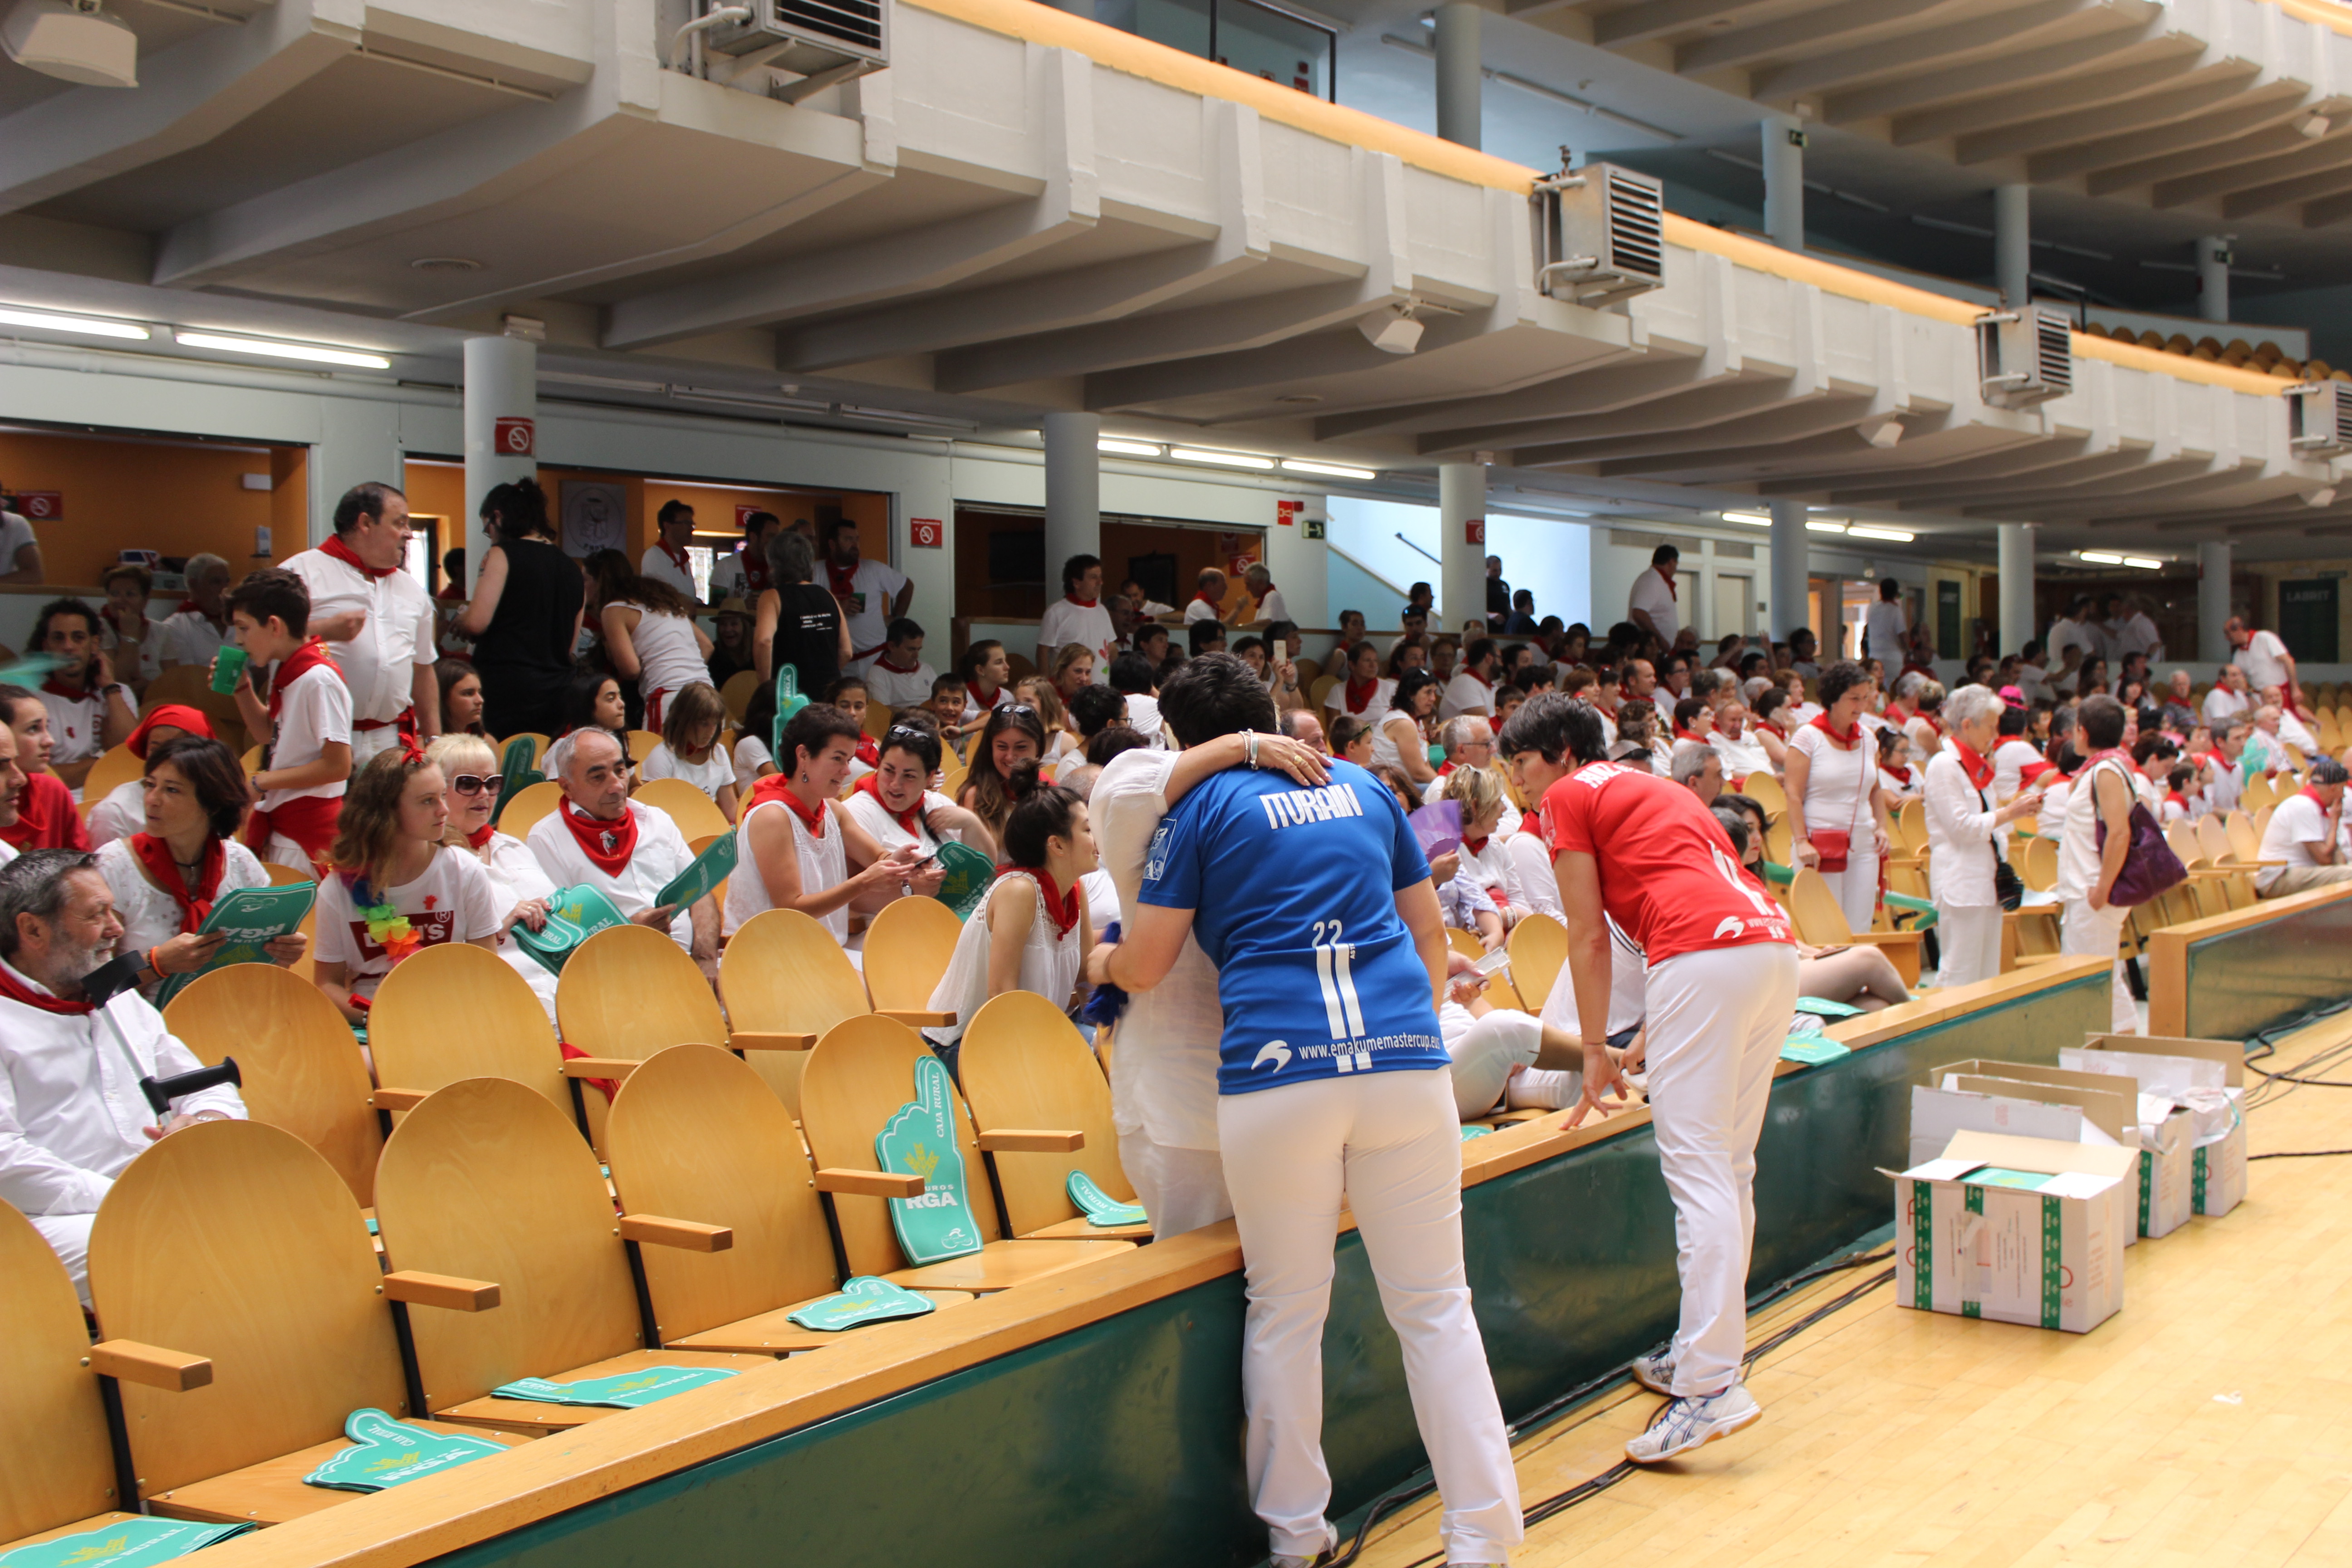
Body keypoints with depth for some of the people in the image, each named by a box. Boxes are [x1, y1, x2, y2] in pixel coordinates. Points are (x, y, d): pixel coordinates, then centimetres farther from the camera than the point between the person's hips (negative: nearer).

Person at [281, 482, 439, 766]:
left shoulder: (412, 591, 20)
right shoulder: (303, 572, 1)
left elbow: (423, 671, 23)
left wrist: (433, 740, 18)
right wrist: (323, 630, -16)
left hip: (392, 741, 5)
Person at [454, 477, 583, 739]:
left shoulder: (504, 554, -4)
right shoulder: (571, 568, 14)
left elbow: (477, 622, -12)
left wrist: (459, 619, 8)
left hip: (507, 691, -6)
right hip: (557, 695, 6)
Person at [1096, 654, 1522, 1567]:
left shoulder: (1203, 806, 7)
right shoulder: (1361, 788, 19)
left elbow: (1144, 967, 8)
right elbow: (1430, 934, 23)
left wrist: (1102, 963, 29)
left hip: (1277, 1072, -3)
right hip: (1407, 1062, 3)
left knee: (1286, 1314, 10)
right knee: (1435, 1305, 7)